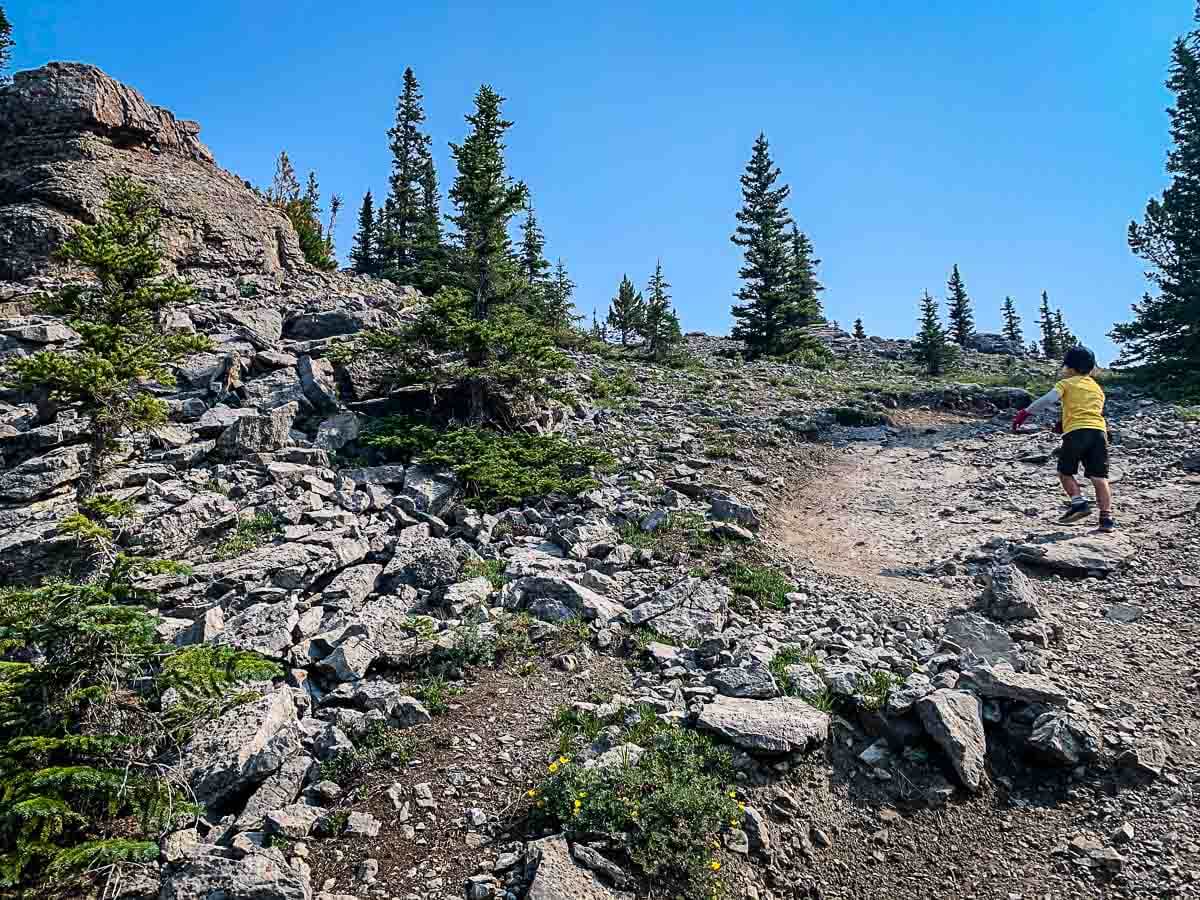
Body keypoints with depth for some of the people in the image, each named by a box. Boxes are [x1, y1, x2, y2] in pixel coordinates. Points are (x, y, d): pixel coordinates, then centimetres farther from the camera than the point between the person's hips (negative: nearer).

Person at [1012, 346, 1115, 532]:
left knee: (1065, 472, 11)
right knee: (1099, 478, 3)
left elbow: (1048, 399, -7)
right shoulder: (1098, 388, 26)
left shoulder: (1067, 383, 11)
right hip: (1099, 431, 4)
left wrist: (1026, 412, -7)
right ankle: (1106, 518, -4)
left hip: (1075, 431, -4)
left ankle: (1079, 502, -7)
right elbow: (1099, 410, 24)